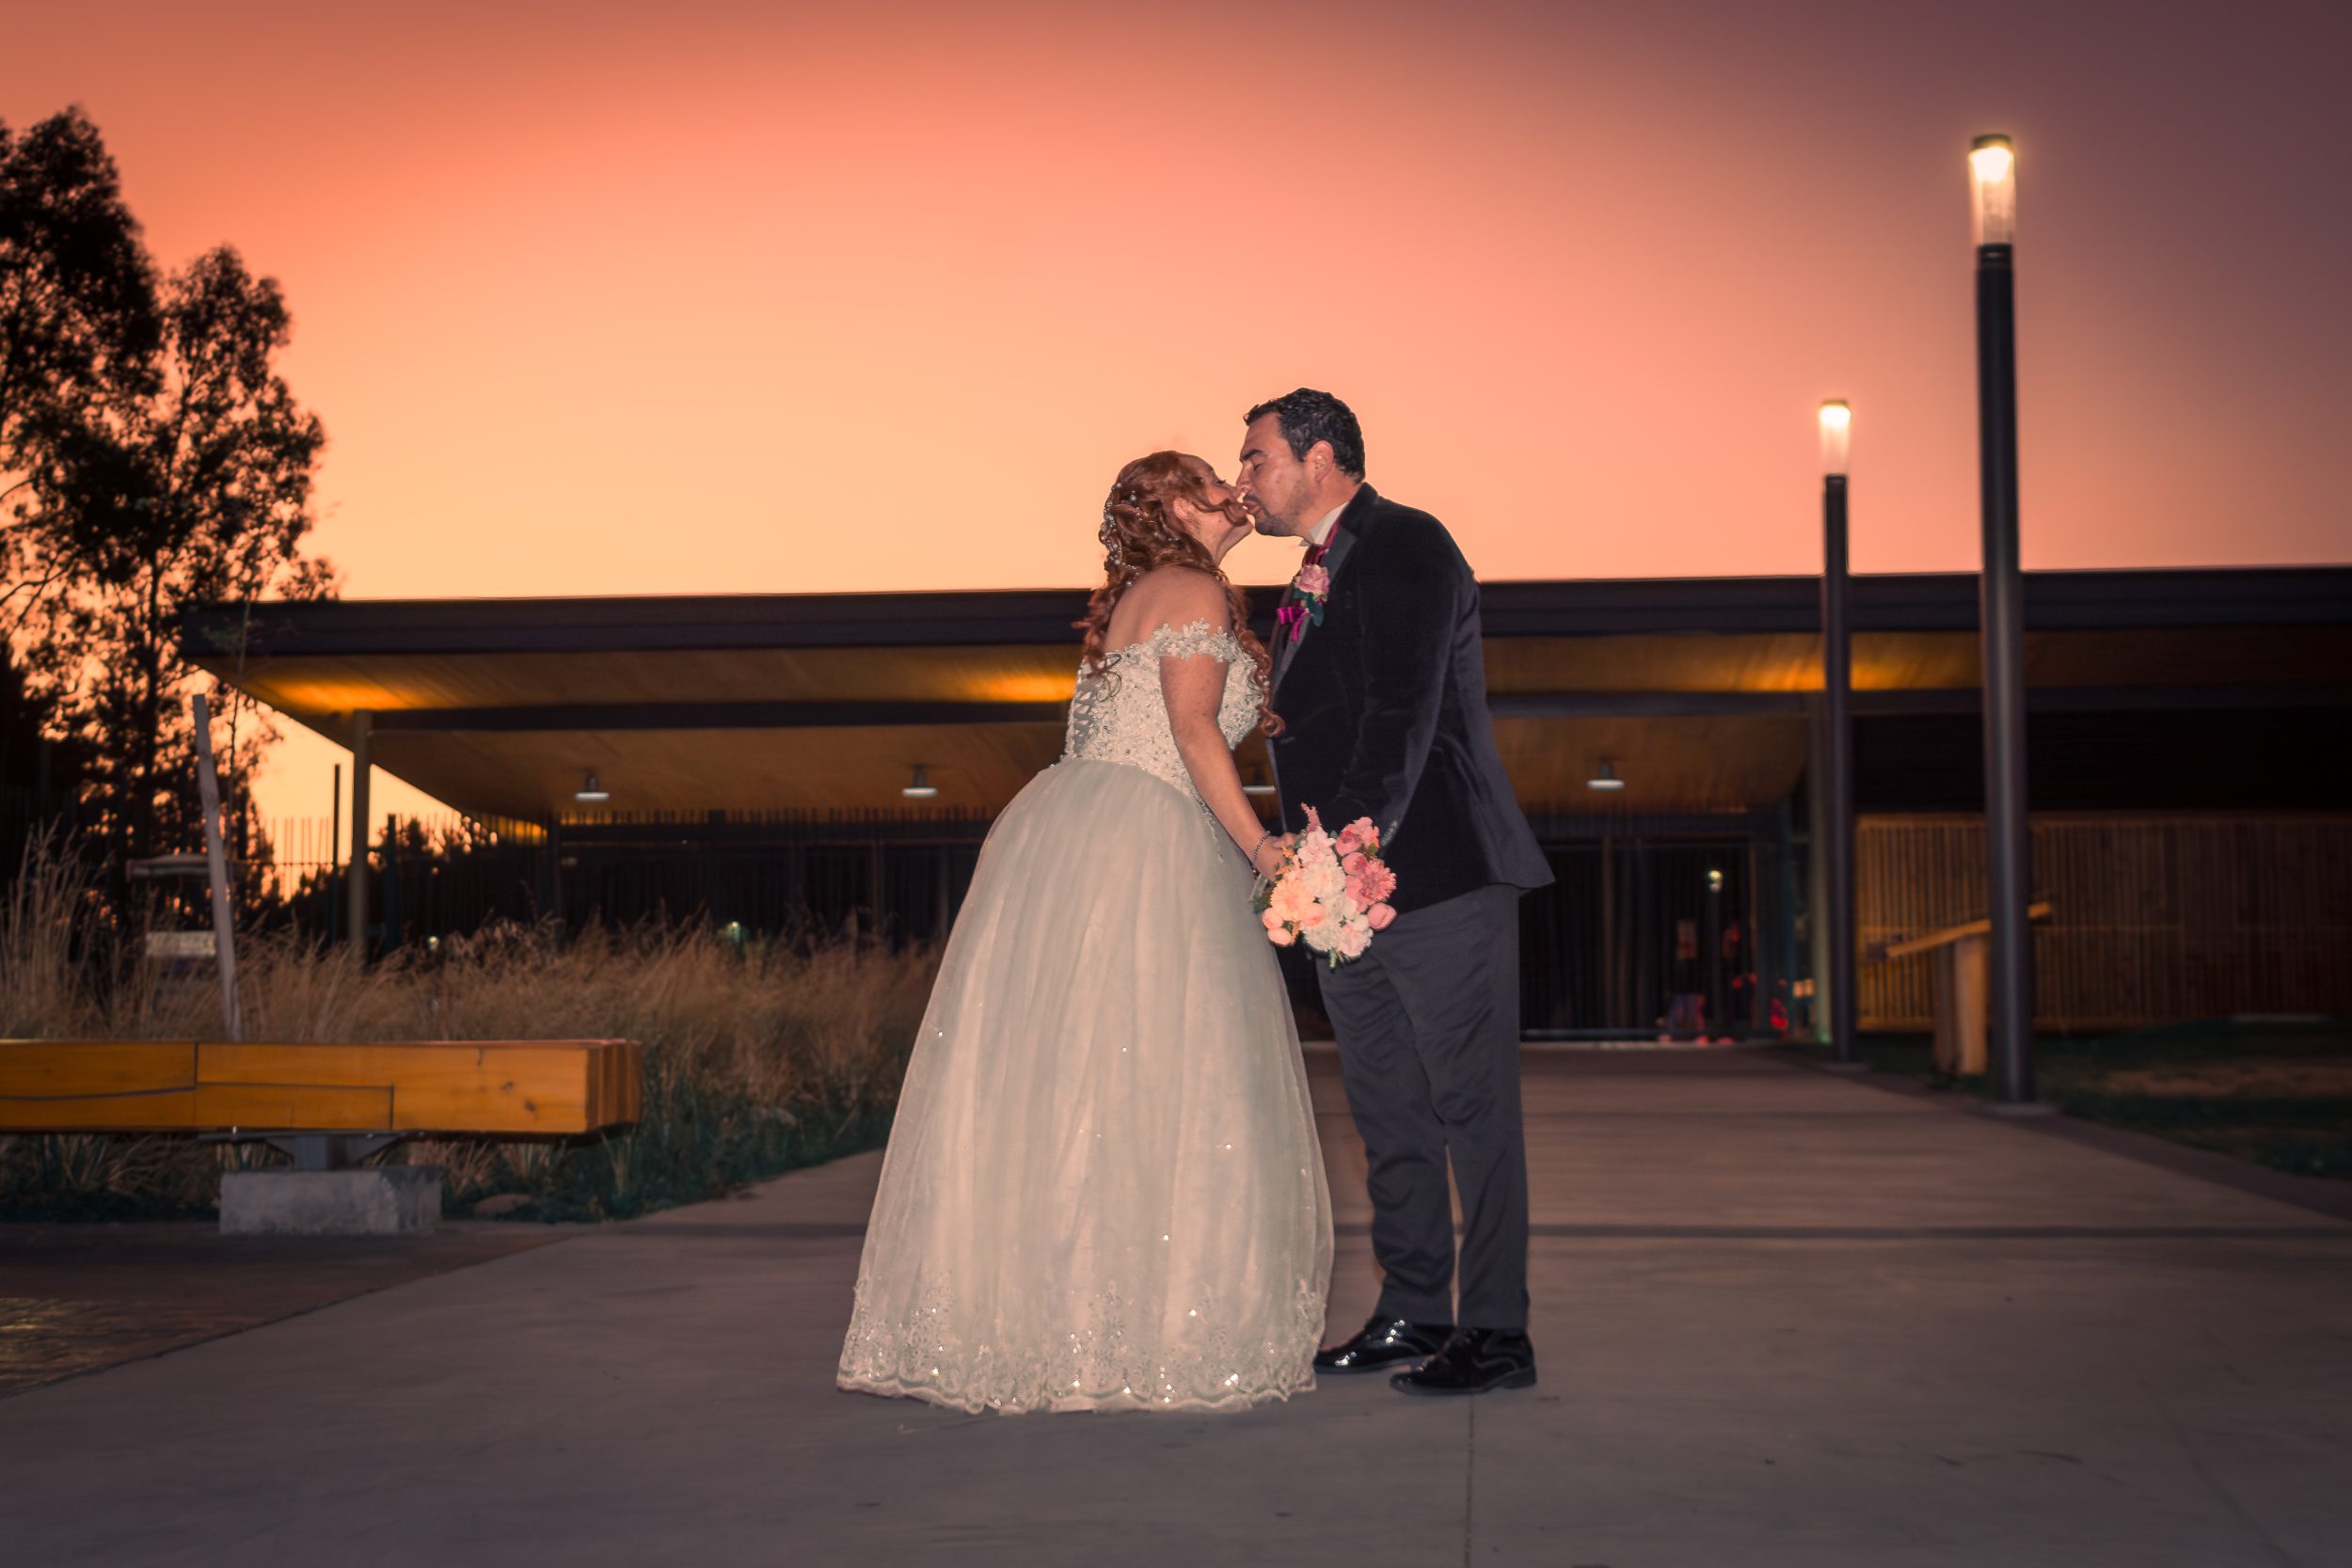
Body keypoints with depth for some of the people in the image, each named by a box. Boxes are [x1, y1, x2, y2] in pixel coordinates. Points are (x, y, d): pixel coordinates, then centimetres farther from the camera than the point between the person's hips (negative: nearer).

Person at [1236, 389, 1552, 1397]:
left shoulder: (1405, 545, -8)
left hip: (1435, 870, -9)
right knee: (1387, 1113, 13)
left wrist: (1356, 836, -30)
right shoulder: (1318, 575, 21)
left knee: (1472, 1104, -4)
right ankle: (1413, 1312, 22)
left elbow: (1403, 709, -21)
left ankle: (1495, 1333, 0)